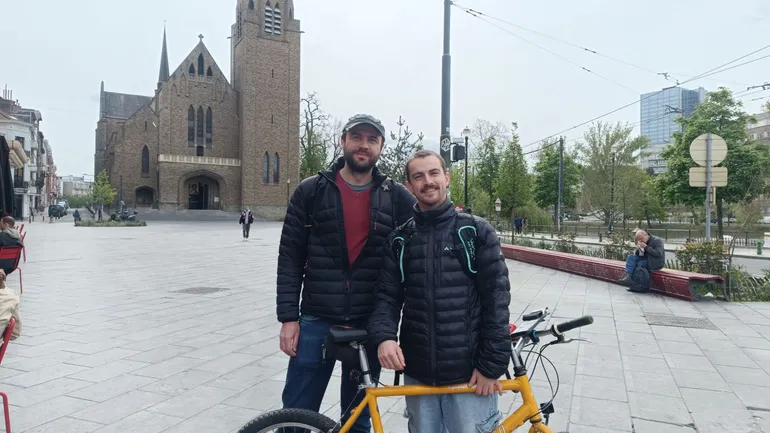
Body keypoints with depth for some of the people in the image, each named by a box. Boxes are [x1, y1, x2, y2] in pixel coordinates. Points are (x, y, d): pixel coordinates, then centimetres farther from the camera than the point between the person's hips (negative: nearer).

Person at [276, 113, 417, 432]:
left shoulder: (398, 198, 0)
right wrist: (288, 317, -4)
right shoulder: (311, 191, -1)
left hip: (370, 325, 1)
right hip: (316, 322, 0)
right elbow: (290, 257, 0)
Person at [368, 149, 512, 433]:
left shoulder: (476, 232, -2)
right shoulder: (399, 241, 6)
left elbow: (496, 298, -5)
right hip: (418, 374, 3)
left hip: (470, 374, -3)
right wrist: (383, 336, -17)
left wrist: (492, 365, -9)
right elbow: (387, 296, 3)